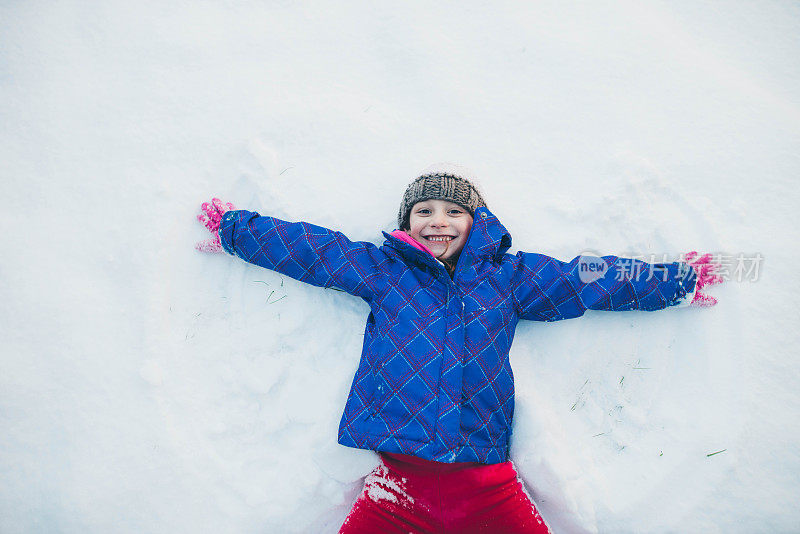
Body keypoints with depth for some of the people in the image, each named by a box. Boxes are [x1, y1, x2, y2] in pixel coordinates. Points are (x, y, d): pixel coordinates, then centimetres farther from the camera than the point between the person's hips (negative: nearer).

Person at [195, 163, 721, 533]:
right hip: (400, 480, -1)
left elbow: (592, 279, 17)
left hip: (489, 486, 2)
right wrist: (231, 228, 15)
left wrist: (681, 280, 22)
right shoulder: (381, 268, 10)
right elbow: (304, 245, 13)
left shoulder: (509, 275, 12)